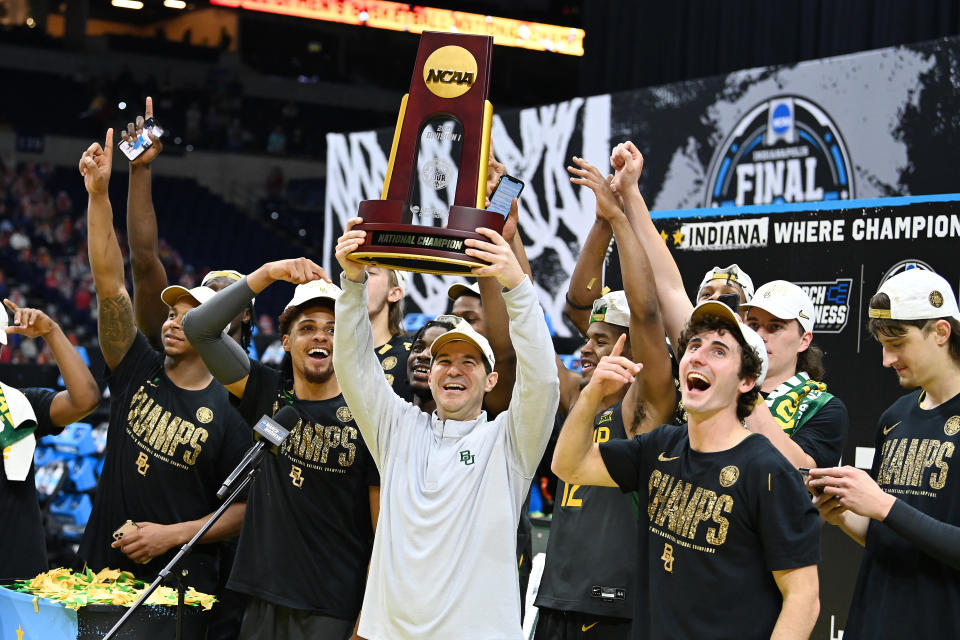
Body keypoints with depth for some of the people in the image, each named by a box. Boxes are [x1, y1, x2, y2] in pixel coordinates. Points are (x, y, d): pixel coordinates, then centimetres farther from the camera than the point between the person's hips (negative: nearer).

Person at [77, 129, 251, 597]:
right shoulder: (139, 373, 3)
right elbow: (109, 283, -4)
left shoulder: (228, 411, -6)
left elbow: (241, 509, -5)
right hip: (101, 566, 3)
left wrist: (171, 535, -16)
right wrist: (98, 194, -11)